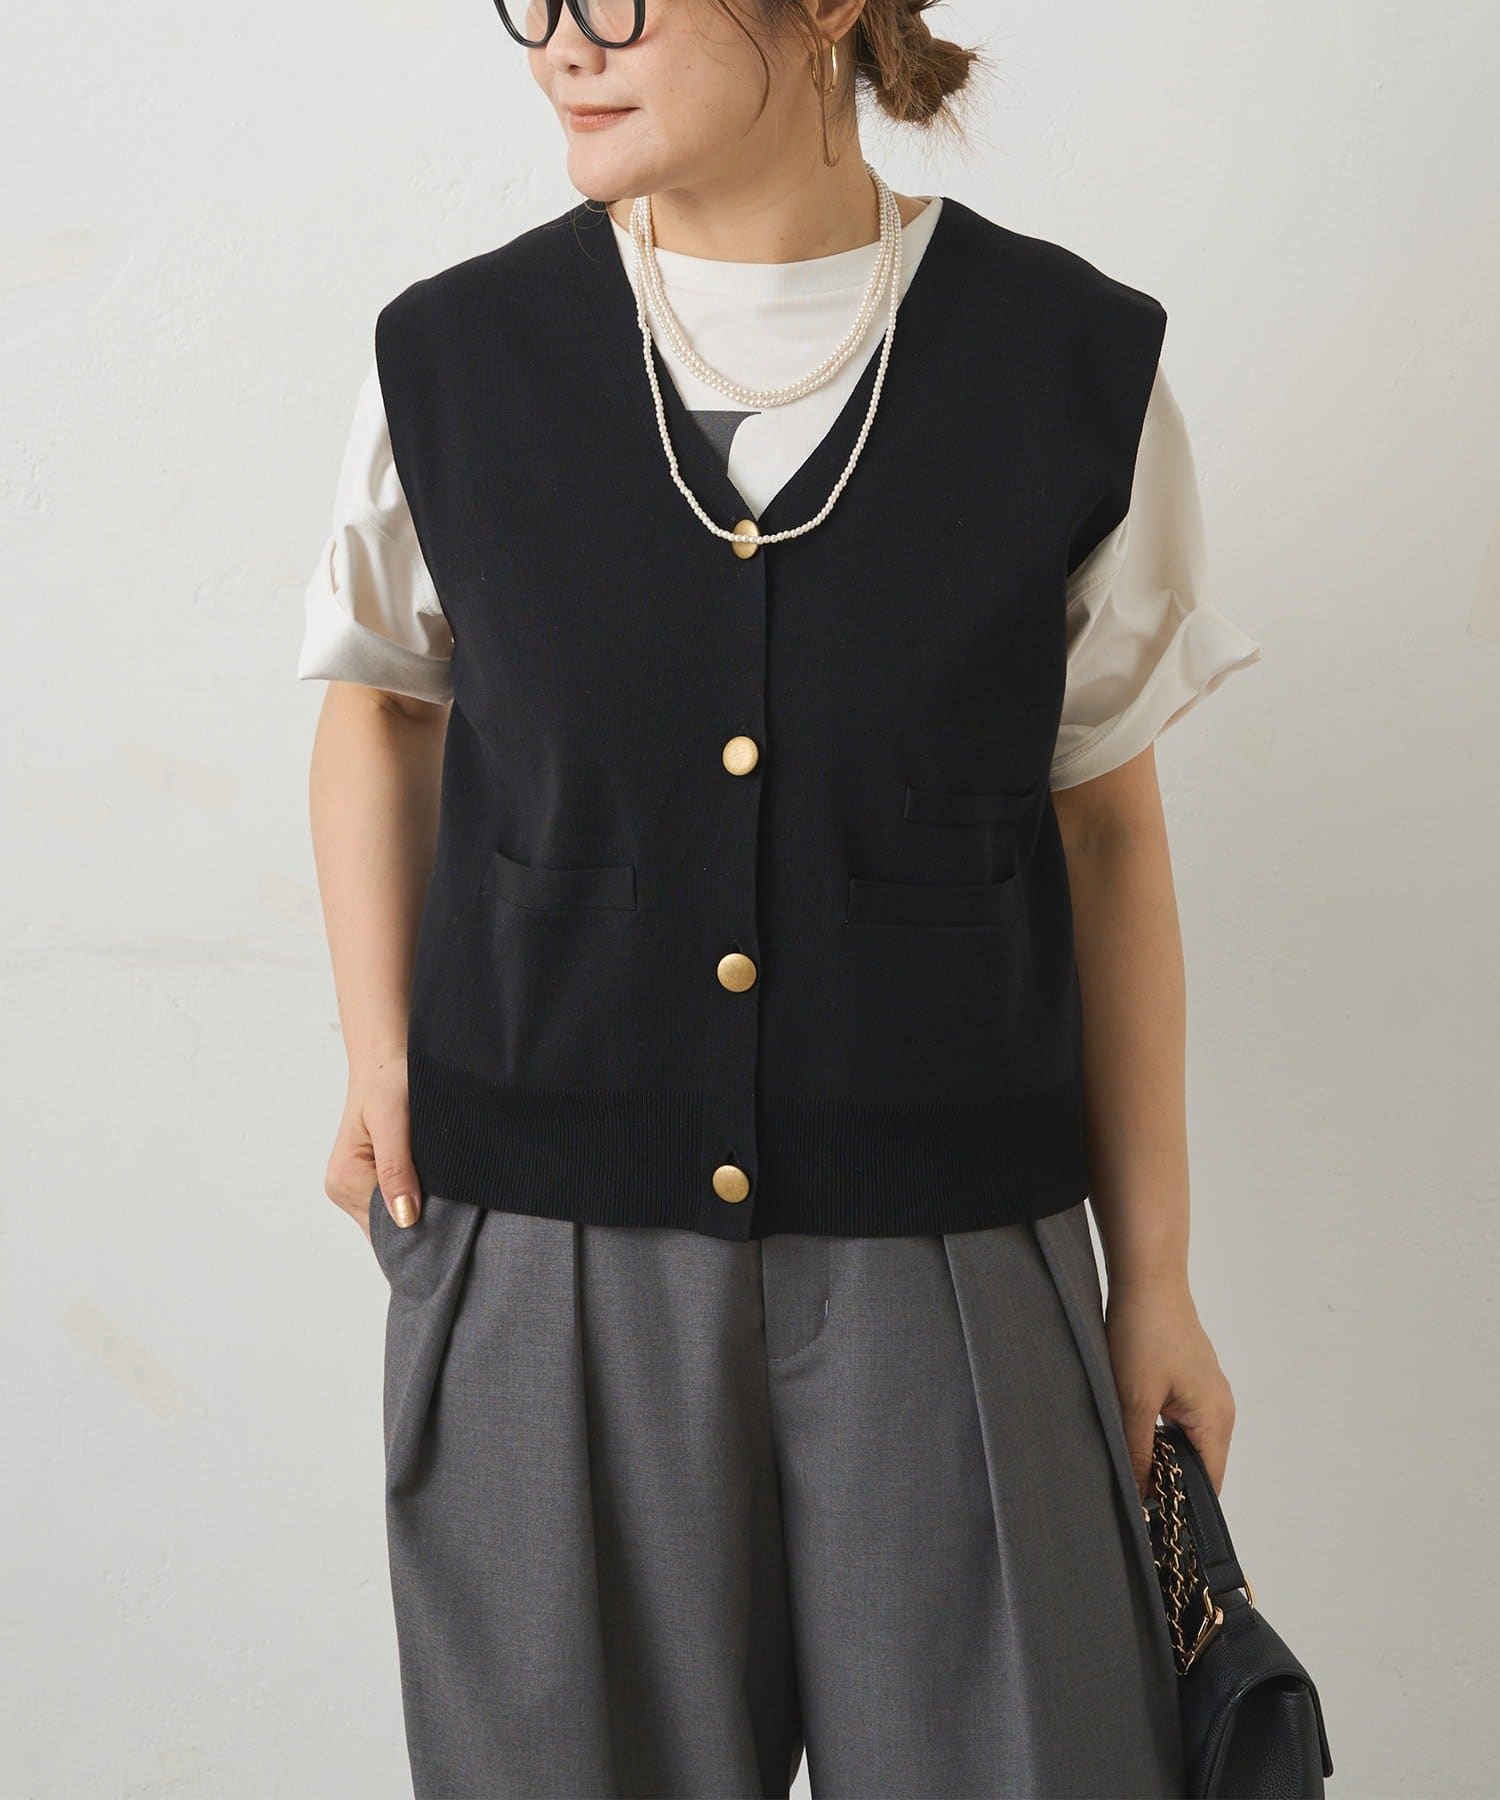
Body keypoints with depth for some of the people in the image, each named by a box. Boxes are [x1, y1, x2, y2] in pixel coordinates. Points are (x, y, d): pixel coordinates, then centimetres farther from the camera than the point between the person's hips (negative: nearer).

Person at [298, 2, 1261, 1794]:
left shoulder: (1075, 367, -4)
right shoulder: (452, 360, -2)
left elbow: (1108, 827, 3)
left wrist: (1154, 1276, 6)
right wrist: (378, 1064, 5)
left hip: (941, 1262, 0)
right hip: (544, 1252, 1)